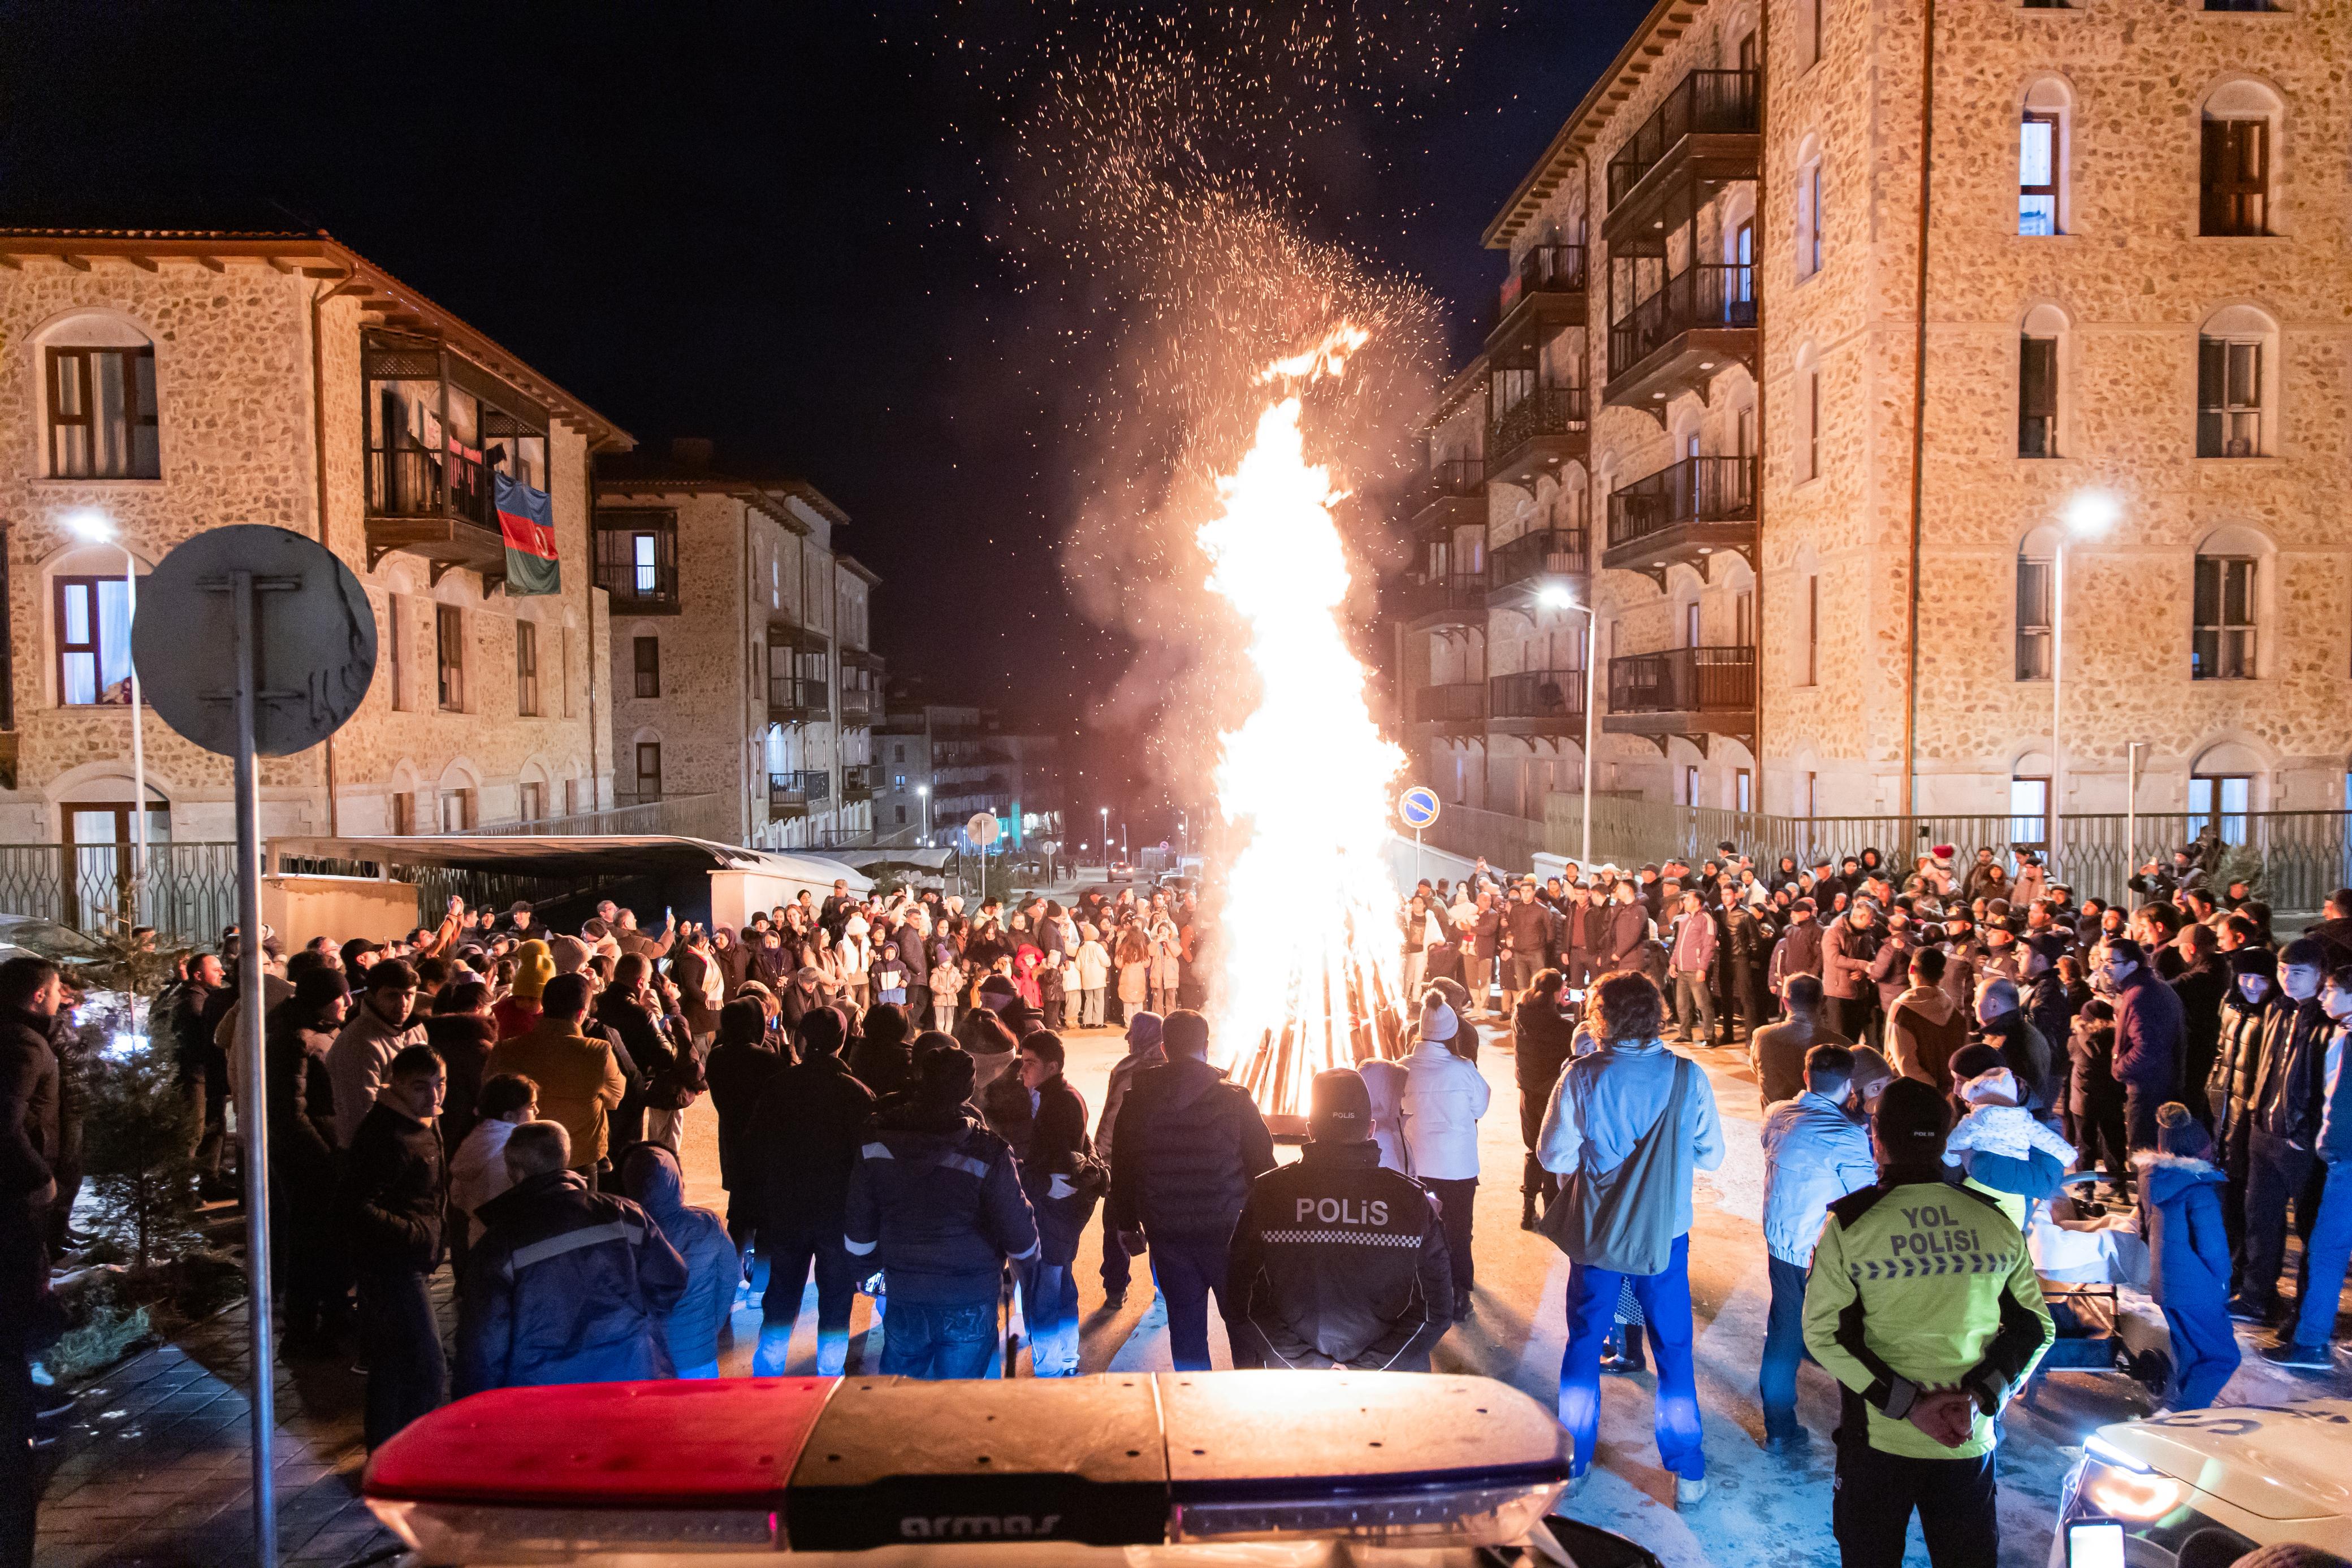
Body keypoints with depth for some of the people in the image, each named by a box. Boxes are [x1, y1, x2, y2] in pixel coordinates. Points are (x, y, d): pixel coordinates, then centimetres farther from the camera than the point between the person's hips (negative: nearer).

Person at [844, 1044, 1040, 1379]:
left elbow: (858, 1238, 0)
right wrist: (1024, 1258, 13)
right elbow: (1021, 1239, -10)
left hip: (904, 1301, 2)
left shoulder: (874, 1147, -10)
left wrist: (873, 1265, 21)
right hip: (969, 1306, -2)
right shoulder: (988, 1154, -19)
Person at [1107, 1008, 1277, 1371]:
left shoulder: (1135, 1101, -2)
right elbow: (1263, 1165, -3)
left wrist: (1128, 1225, 19)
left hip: (1166, 1233, 2)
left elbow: (1121, 1171, 7)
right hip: (1227, 1231, -2)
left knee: (1184, 1322, 13)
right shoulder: (1234, 1100, -10)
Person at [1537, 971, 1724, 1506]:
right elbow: (1711, 1155, -3)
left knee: (1583, 1346, 15)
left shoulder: (1583, 1076, -15)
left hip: (1596, 1232, 0)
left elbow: (1554, 1155, -10)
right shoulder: (1687, 1077, -12)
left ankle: (1572, 1462, 25)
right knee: (1673, 1351, 15)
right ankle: (1688, 1473, 22)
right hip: (1664, 1234, 0)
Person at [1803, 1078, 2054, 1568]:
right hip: (1969, 1442, 2)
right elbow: (2033, 1326, 1)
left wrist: (1906, 1403, -12)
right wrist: (1982, 1394, -6)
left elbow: (1825, 1333, -13)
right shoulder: (1996, 1223, -2)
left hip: (1878, 1438, -2)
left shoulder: (1850, 1223, -11)